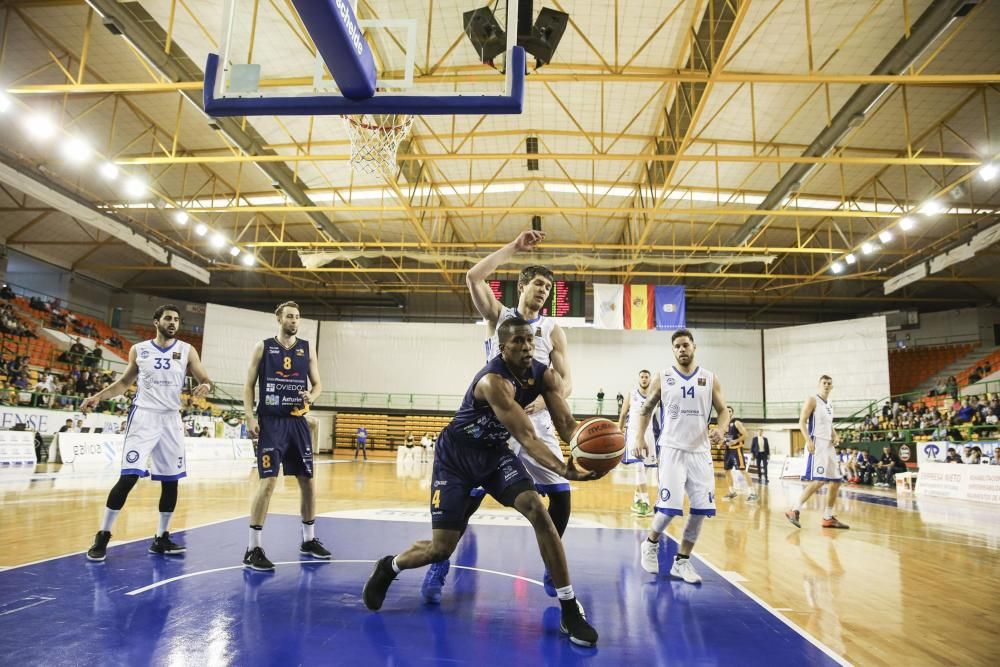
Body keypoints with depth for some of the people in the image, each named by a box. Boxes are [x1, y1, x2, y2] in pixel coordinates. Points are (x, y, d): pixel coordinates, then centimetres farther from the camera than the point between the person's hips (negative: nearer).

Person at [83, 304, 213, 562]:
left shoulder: (186, 350, 4)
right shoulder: (138, 350, 5)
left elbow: (206, 380, -1)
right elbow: (125, 381, 17)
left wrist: (205, 386, -24)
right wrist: (98, 396, 4)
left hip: (171, 420, 2)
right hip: (143, 416, -2)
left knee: (170, 480, 5)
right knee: (128, 477, -11)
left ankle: (161, 538, 18)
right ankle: (102, 536, 4)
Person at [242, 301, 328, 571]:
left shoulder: (307, 349, 9)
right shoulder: (263, 347, 1)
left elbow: (317, 383, 12)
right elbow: (249, 385, 1)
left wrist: (312, 396, -11)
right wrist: (250, 417, -11)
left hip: (298, 421, 4)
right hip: (271, 422, -4)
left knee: (307, 481, 9)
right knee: (268, 481, -11)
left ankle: (309, 540, 24)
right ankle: (253, 548, -1)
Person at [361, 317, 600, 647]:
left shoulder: (545, 375, -11)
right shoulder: (493, 380, -33)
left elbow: (566, 423, -15)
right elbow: (527, 437, -40)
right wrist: (561, 469, -56)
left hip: (495, 452, 5)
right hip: (456, 456, -5)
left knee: (538, 510, -18)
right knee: (440, 549, -3)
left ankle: (570, 610, -7)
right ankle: (389, 567, 33)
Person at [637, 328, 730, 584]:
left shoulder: (710, 379, 5)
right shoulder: (662, 378, 1)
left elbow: (723, 411, 7)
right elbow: (646, 409, 10)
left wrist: (720, 429, -14)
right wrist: (640, 436, -2)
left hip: (701, 451, 3)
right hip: (672, 449, -3)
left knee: (701, 509, 0)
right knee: (670, 506, -13)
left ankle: (682, 562, 16)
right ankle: (651, 543, 17)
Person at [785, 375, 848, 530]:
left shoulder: (830, 405, 19)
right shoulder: (812, 400, -5)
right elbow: (802, 422, -12)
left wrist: (835, 436, 8)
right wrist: (808, 440, -24)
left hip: (829, 446, 9)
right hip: (816, 445, -9)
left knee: (835, 482, 8)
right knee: (818, 481, -19)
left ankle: (828, 518, 17)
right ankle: (795, 510, -14)